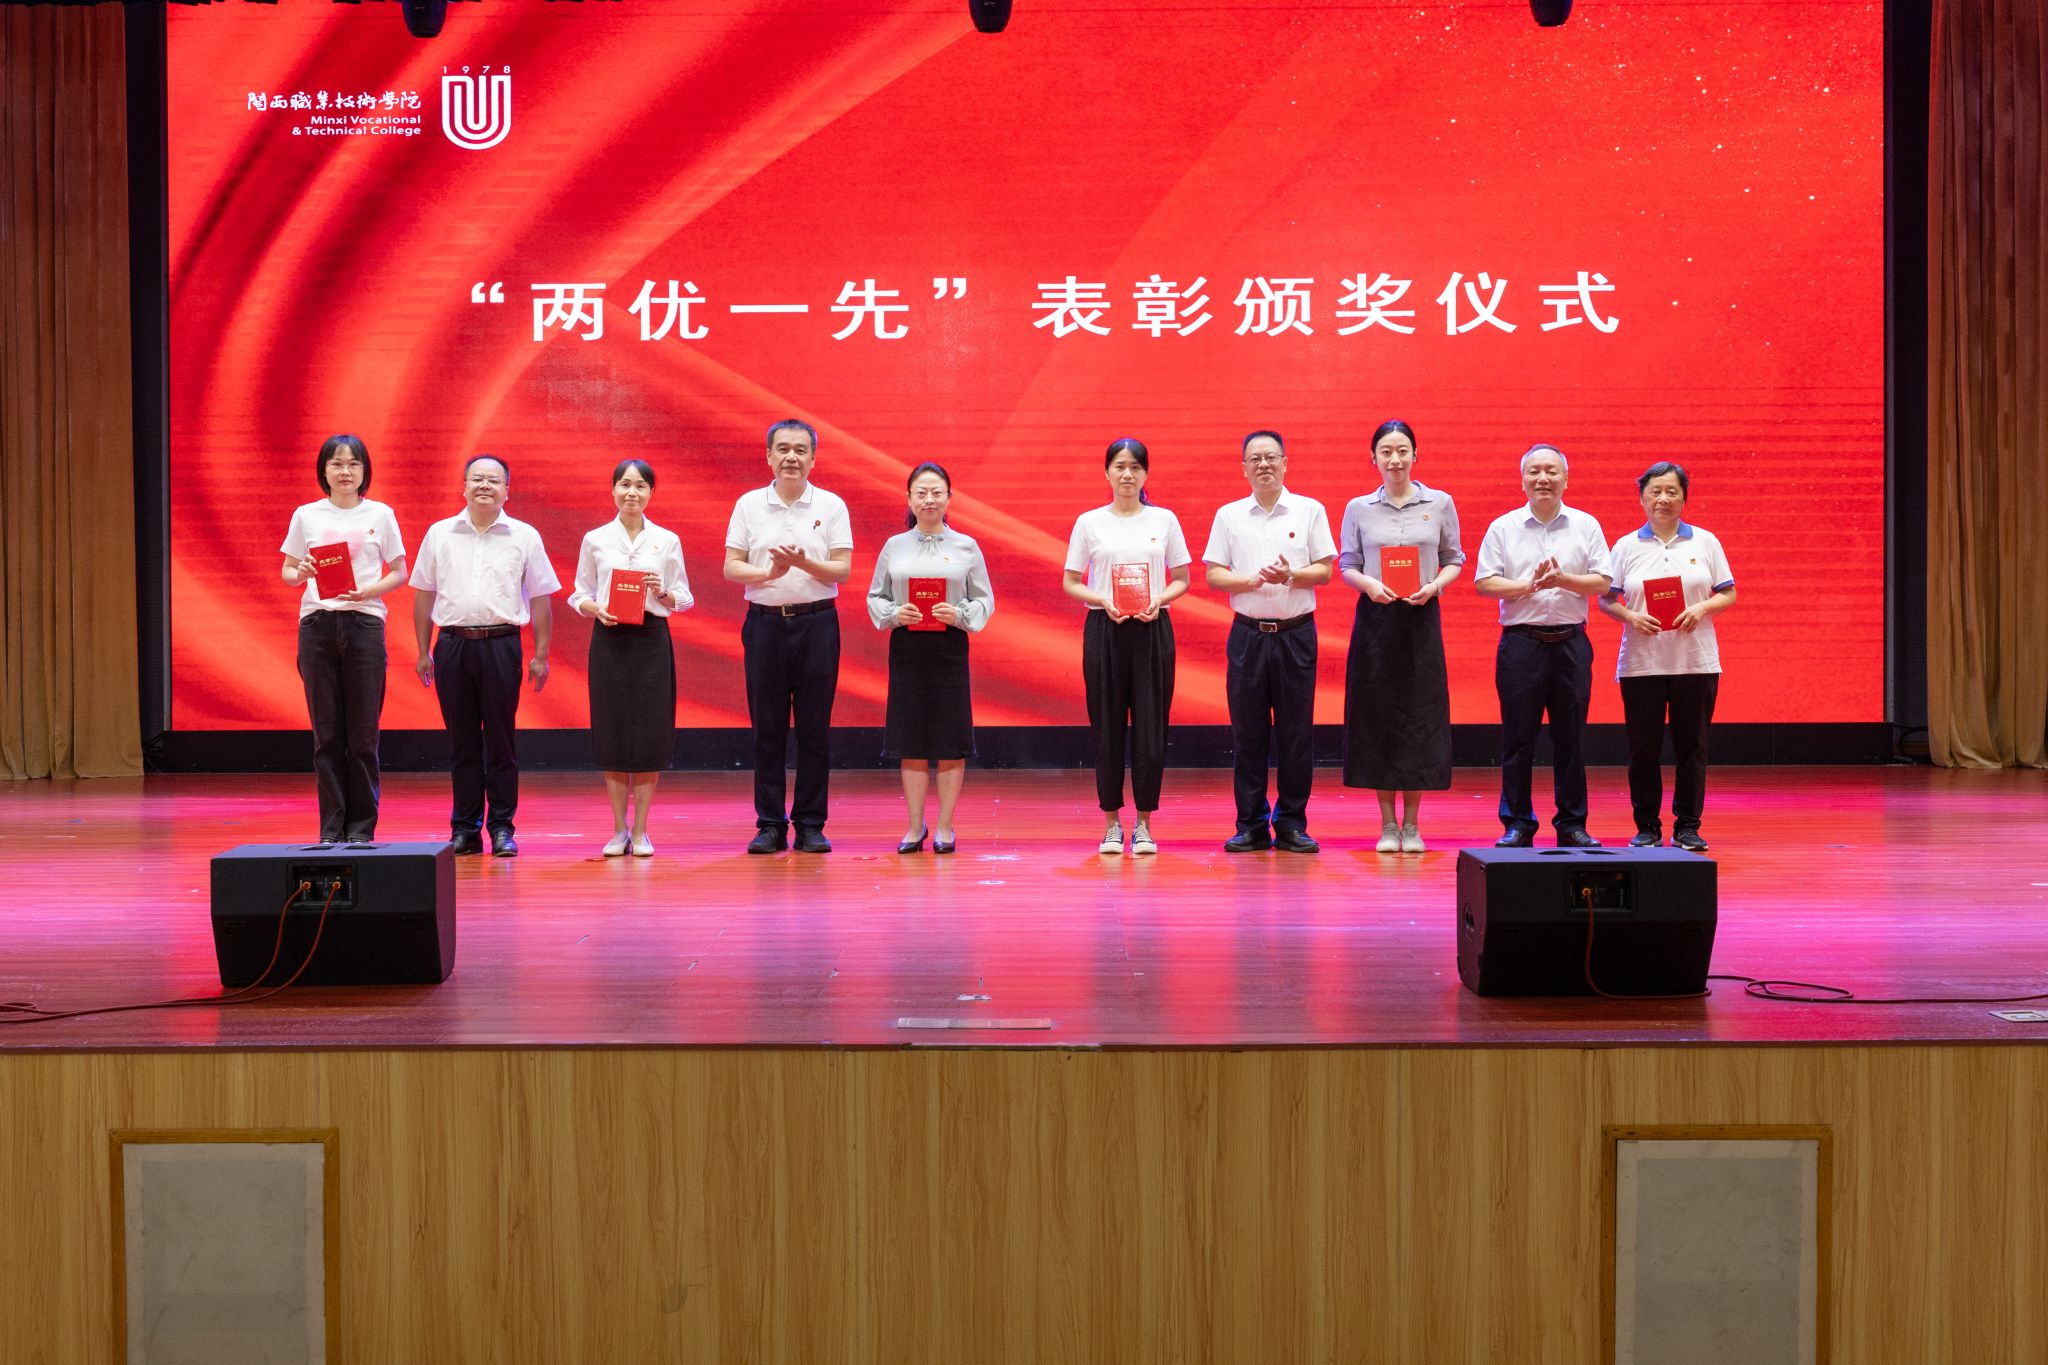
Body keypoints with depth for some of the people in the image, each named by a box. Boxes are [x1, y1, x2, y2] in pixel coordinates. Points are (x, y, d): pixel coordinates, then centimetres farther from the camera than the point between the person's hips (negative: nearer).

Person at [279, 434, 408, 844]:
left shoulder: (380, 515, 5)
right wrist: (301, 574, -11)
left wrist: (369, 590, -12)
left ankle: (362, 826, 6)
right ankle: (332, 827, 8)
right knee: (326, 732, 2)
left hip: (364, 623, -1)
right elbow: (287, 571, 12)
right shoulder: (306, 516, 8)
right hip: (317, 624, 1)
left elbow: (399, 573, 7)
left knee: (363, 733, -1)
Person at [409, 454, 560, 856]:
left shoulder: (524, 537, 5)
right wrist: (424, 652, 8)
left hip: (501, 645, -1)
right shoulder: (440, 534, 8)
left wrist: (540, 656, 1)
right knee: (462, 740, 5)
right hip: (453, 643, 1)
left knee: (500, 740, 1)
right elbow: (423, 596, 12)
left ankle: (502, 828, 7)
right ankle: (465, 829, 10)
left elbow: (540, 599, 5)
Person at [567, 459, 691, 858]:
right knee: (612, 735, 1)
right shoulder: (595, 540, 6)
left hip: (651, 640, 0)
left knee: (649, 735, -2)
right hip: (609, 641, 0)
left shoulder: (667, 541, 6)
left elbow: (684, 600, 8)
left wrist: (663, 593, -12)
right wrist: (596, 609, -11)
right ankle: (619, 829, 12)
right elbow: (579, 595, 9)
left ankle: (640, 831, 7)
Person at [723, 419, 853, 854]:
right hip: (765, 621, 1)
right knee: (767, 728, 3)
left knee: (814, 728, 1)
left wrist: (802, 562, -19)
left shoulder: (831, 506, 4)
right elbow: (731, 567, 2)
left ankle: (810, 825, 8)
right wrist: (767, 573, -17)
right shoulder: (749, 505, 6)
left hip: (816, 623, -1)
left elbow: (842, 571, -2)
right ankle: (769, 825, 9)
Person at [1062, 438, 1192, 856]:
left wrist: (1159, 600, -11)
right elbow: (1071, 583, 5)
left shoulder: (1164, 520, 6)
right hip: (1105, 630, 0)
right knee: (1108, 726, 1)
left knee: (1151, 725, -1)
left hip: (1152, 630, 0)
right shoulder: (1089, 522, 4)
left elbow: (1181, 580, 9)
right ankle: (1112, 824, 10)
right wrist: (1103, 602, -13)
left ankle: (1144, 824, 8)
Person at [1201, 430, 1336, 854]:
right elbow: (1213, 575, 3)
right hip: (1248, 632, 1)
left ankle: (1292, 823, 9)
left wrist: (1290, 575, -17)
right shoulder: (1229, 515, 8)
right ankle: (1251, 825, 8)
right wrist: (1252, 580, -14)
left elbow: (1324, 571, 2)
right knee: (1247, 731, 2)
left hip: (1296, 633, -1)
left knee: (1296, 731, 1)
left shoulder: (1310, 511, 5)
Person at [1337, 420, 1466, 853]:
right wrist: (1369, 584, -14)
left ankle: (1412, 824, 10)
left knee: (1420, 714, 0)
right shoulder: (1359, 508, 5)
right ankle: (1388, 824, 10)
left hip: (1421, 618, 0)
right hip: (1376, 619, 0)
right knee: (1378, 713, 1)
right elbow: (1347, 565, 6)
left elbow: (1454, 560, 8)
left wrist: (1434, 586, -11)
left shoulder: (1440, 504, 5)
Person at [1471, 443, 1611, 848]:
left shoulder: (1586, 526, 9)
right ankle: (1517, 824, 7)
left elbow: (1602, 583, 3)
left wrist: (1564, 580, -13)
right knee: (1518, 737, 0)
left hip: (1570, 642, 1)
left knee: (1571, 737, 4)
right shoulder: (1503, 528, 6)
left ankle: (1572, 823, 12)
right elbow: (1484, 583, -1)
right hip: (1521, 642, -1)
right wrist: (1529, 585, -14)